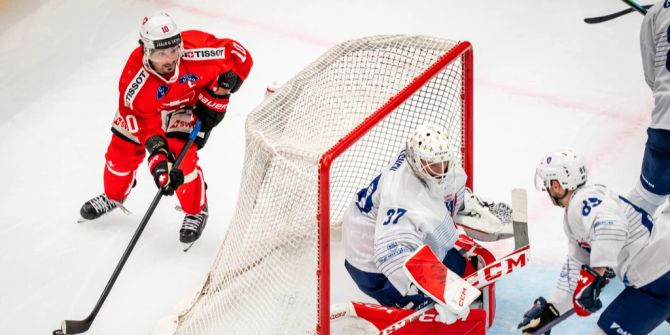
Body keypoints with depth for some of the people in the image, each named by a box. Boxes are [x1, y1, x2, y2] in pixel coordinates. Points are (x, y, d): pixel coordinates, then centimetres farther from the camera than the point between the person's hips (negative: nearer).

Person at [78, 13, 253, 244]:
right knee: (122, 149, 8)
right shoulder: (134, 78, -37)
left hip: (188, 105, -1)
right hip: (149, 108, 1)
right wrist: (157, 153, -41)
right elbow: (145, 120, -28)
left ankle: (196, 212, 7)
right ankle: (113, 197, 40)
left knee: (181, 157, -17)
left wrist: (218, 95, -23)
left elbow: (240, 57, -26)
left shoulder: (196, 49, -40)